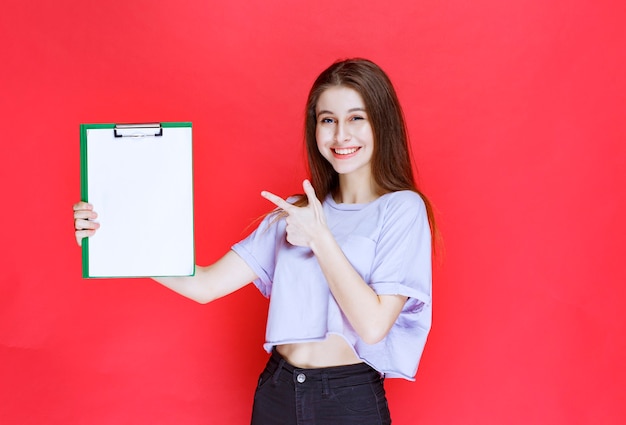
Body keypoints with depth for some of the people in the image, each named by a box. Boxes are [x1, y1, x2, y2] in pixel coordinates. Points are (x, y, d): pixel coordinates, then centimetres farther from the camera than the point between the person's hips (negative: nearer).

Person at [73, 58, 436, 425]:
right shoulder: (294, 211, 7)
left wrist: (319, 237, -17)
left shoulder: (402, 209, -9)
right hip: (276, 392, 5)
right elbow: (206, 285, -1)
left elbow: (373, 325, -19)